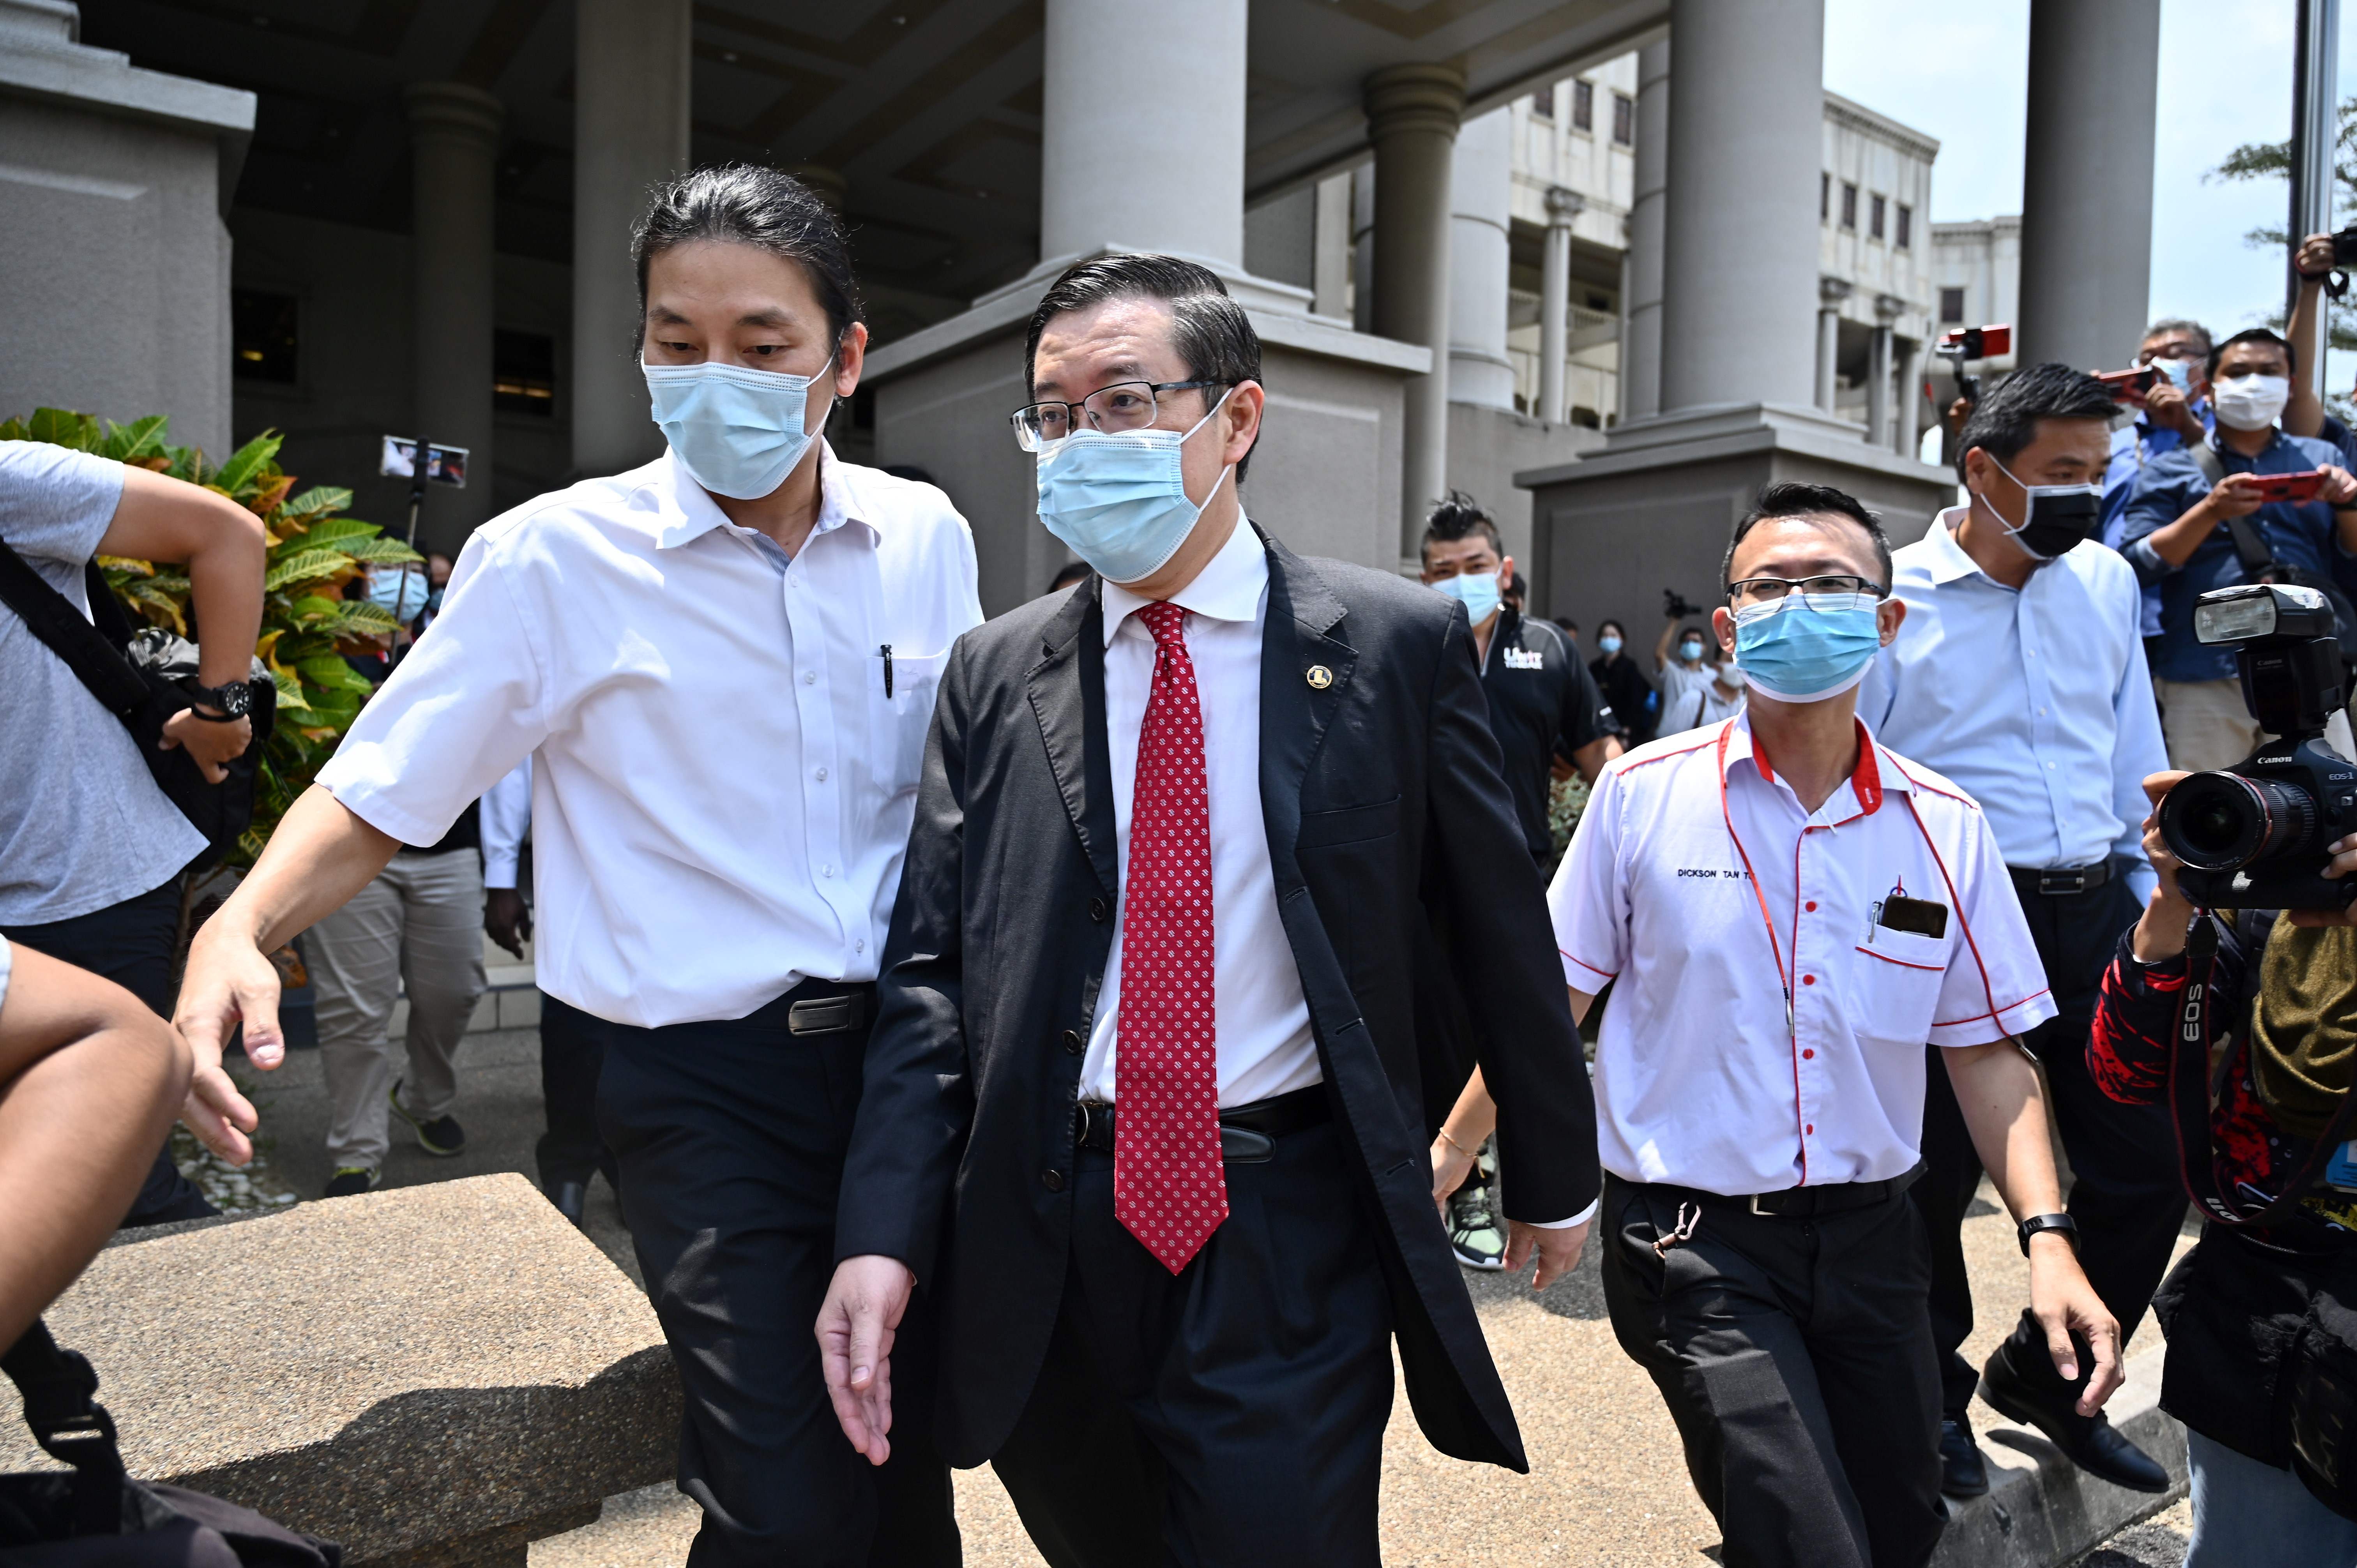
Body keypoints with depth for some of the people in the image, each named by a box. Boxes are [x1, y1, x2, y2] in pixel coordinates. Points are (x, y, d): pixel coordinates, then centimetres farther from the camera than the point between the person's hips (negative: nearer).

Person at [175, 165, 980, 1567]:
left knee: (911, 1455, 16)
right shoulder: (554, 560, -7)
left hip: (905, 1048, 4)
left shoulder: (928, 539, 3)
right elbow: (379, 796, -2)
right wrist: (238, 934, -20)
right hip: (703, 1082, -3)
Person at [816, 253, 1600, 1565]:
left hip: (1291, 1246, -2)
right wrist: (884, 1235, -9)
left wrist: (1554, 1177, 11)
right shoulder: (998, 675, 3)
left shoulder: (1400, 644, -4)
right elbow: (932, 968, 1)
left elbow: (1504, 935, 2)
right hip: (1045, 1245, 3)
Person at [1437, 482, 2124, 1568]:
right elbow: (1554, 998, -2)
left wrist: (2046, 1236, -4)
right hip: (1694, 1242, -4)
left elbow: (1986, 1049, 5)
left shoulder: (1944, 828, 0)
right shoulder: (1643, 793, -8)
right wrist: (1449, 1150, -2)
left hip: (1869, 1235, 4)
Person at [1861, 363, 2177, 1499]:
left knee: (2147, 1172, 10)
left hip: (2091, 915, 5)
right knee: (1932, 1182, 6)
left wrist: (2155, 894, 14)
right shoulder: (1894, 598, -7)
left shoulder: (2108, 582, 9)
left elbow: (2137, 755, 16)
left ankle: (2047, 1381, 35)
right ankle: (1935, 1397, 32)